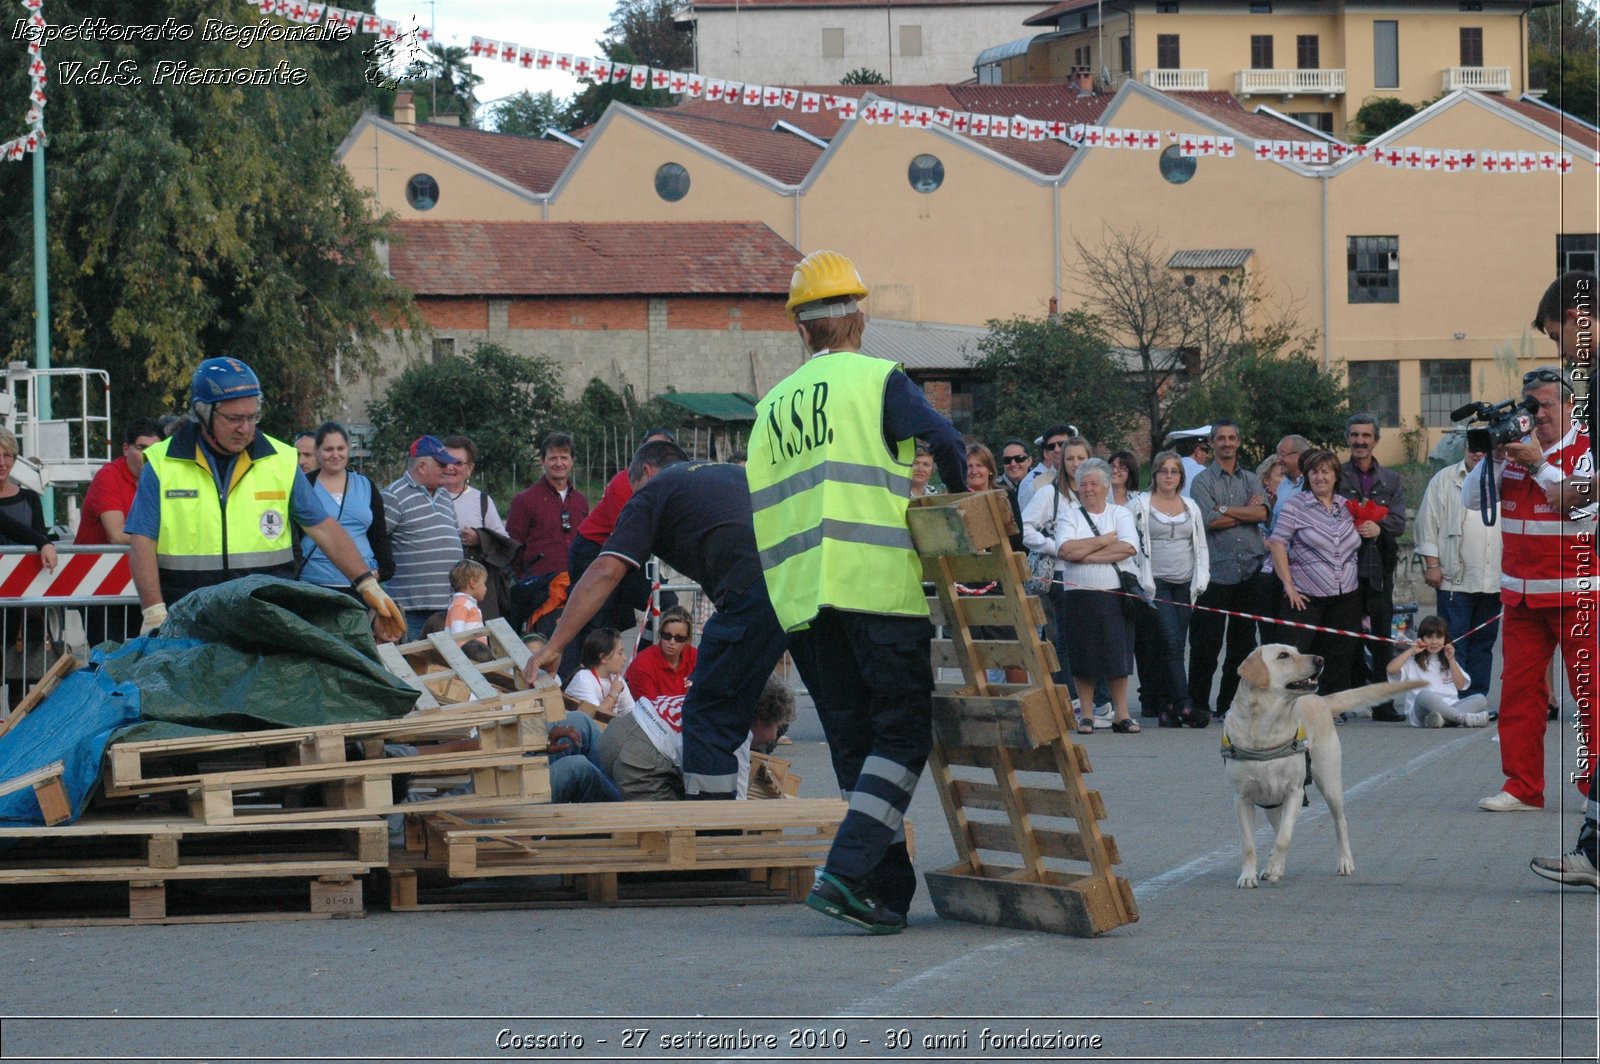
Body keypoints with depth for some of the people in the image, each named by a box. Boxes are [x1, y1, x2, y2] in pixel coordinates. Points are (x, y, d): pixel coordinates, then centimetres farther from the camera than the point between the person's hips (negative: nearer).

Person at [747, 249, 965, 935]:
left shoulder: (772, 405, 17)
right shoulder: (877, 378, -1)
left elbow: (763, 506, 16)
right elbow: (944, 441, -14)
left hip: (800, 596, 5)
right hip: (878, 583, -5)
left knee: (852, 741, 10)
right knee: (904, 731, -2)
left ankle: (890, 891, 6)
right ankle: (845, 873, -18)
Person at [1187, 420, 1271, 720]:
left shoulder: (1251, 479, 15)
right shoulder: (1203, 481, 3)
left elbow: (1262, 513, -2)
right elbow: (1208, 520, -12)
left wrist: (1226, 510, -8)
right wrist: (1247, 511, -4)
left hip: (1250, 570, 4)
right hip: (1216, 570, -4)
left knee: (1243, 641, 6)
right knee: (1207, 642, -5)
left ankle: (1228, 703, 13)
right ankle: (1198, 703, 2)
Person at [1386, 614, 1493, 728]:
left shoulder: (1447, 660, 25)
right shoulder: (1413, 661, 13)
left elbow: (1460, 686, 13)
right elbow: (1391, 670, -6)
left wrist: (1451, 660, 6)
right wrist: (1411, 651, -1)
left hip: (1449, 708, 4)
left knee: (1481, 700, -21)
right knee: (1424, 695, -38)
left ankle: (1442, 718, -44)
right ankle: (1465, 718, -44)